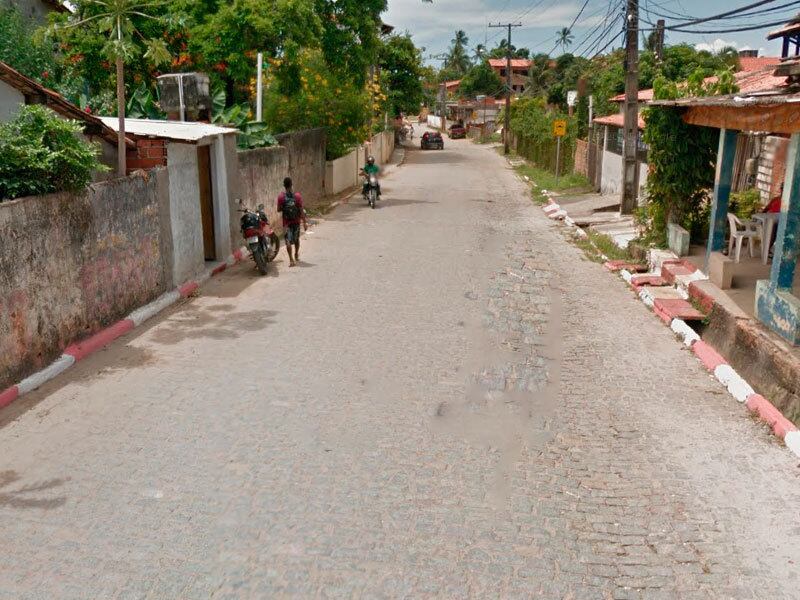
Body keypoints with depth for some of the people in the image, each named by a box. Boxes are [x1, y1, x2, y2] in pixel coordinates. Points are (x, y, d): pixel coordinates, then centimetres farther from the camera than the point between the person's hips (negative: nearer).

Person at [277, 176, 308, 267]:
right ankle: (296, 256, 35)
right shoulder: (297, 196, -9)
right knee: (296, 239, 19)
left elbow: (279, 210, -3)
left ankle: (291, 259, -13)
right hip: (296, 221, 2)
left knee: (288, 241, -2)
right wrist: (304, 222, -5)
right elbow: (301, 210, -9)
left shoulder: (281, 196, -10)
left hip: (286, 222, -2)